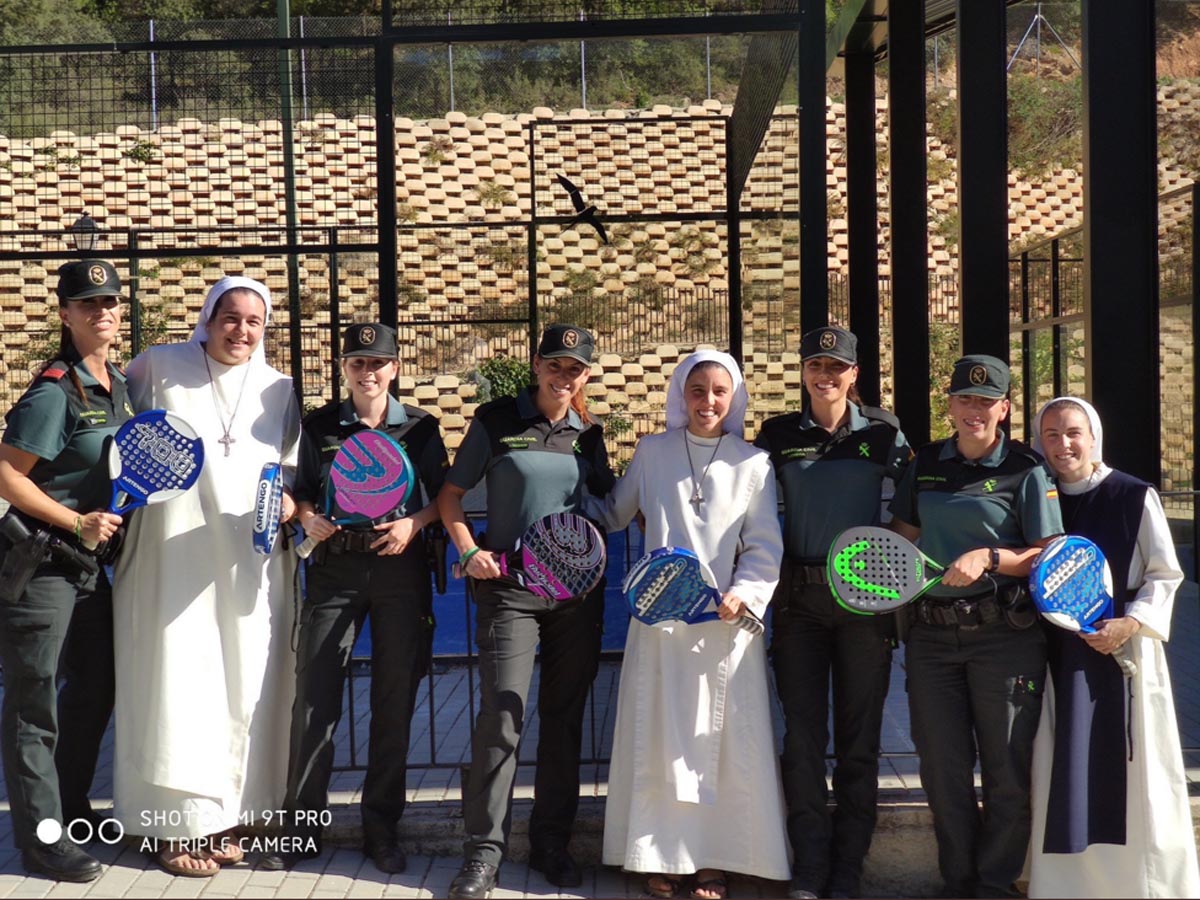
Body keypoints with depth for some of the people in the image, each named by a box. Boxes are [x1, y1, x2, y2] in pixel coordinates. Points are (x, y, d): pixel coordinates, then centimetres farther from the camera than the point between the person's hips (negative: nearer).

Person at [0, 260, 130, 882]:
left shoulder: (118, 383, 7)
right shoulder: (55, 392, -16)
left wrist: (115, 522, 8)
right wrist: (78, 521, -17)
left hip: (87, 562, 9)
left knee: (95, 687, 19)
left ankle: (72, 809, 35)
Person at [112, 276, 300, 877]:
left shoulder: (278, 390, 9)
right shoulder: (159, 367, 2)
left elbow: (291, 470, 13)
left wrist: (290, 501, -7)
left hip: (250, 567, 3)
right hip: (173, 563, -3)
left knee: (244, 689, 5)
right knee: (176, 686, -2)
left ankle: (222, 817, 18)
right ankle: (173, 825, 9)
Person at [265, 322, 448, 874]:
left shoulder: (420, 428, 5)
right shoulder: (320, 426, 7)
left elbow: (443, 495, 6)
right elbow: (302, 492, 10)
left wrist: (413, 523, -11)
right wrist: (309, 518, -10)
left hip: (400, 567, 0)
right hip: (334, 566, 0)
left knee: (394, 703, 4)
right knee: (314, 697, -2)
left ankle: (381, 830, 17)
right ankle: (302, 827, 10)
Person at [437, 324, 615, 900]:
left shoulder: (589, 433, 9)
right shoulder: (497, 421, -1)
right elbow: (450, 495, 3)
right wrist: (469, 552, -10)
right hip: (509, 587, -4)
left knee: (564, 716, 9)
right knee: (501, 715, -9)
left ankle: (551, 842, 21)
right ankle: (484, 849, 2)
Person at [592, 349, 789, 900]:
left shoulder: (753, 463, 3)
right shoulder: (652, 452, 6)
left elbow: (764, 546, 1)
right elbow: (614, 514, 18)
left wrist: (744, 595, -14)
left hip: (725, 621, -1)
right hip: (659, 617, 1)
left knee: (723, 742, 2)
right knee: (658, 739, 5)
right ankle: (662, 856, 16)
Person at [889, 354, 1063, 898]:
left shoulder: (1026, 471, -3)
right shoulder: (925, 465, 10)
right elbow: (903, 539, 17)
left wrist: (988, 557, -19)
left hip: (1004, 635, -4)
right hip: (933, 634, 4)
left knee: (1006, 770, 3)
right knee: (942, 768, 8)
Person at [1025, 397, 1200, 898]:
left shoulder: (1136, 497, -5)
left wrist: (1132, 623, -16)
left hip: (1124, 649, -3)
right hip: (1060, 658, 3)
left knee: (1131, 774, 2)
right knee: (1063, 776, 6)